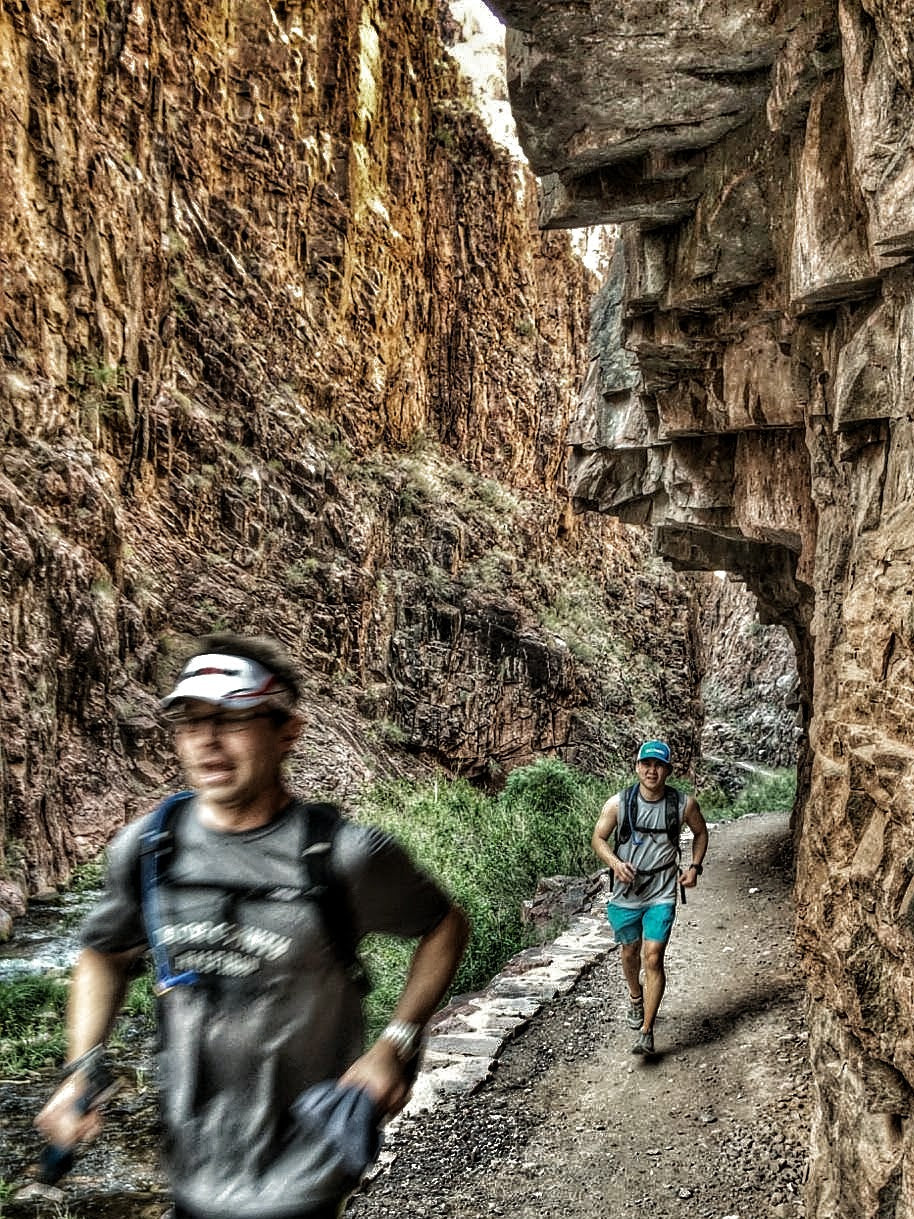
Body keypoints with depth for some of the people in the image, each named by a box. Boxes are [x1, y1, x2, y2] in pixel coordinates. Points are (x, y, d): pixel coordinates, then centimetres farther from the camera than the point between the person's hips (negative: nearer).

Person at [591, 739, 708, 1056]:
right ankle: (635, 998, 50)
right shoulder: (618, 803, -11)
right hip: (626, 892, 1)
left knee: (653, 958, -10)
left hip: (661, 895, -1)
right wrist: (614, 862, -19)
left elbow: (701, 832, 11)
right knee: (630, 951, 20)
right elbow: (598, 838, -1)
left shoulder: (684, 804, -9)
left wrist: (695, 866, -1)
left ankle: (646, 1032, -1)